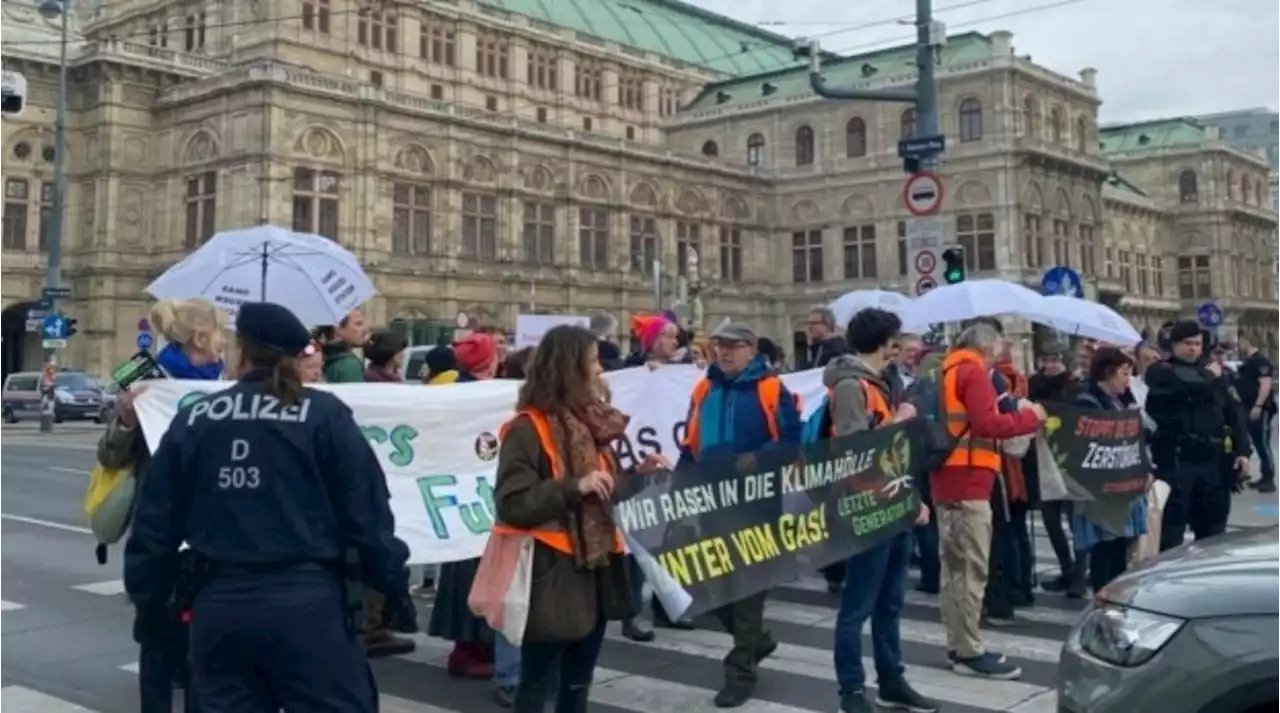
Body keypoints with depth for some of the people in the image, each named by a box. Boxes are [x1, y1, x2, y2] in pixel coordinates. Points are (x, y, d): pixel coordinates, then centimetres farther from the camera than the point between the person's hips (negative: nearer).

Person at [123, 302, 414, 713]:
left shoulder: (192, 421, 6)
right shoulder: (324, 416, -4)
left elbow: (155, 526, 10)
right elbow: (366, 515, -5)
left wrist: (147, 602, 22)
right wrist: (394, 584, 7)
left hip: (219, 606, 4)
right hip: (306, 603, -3)